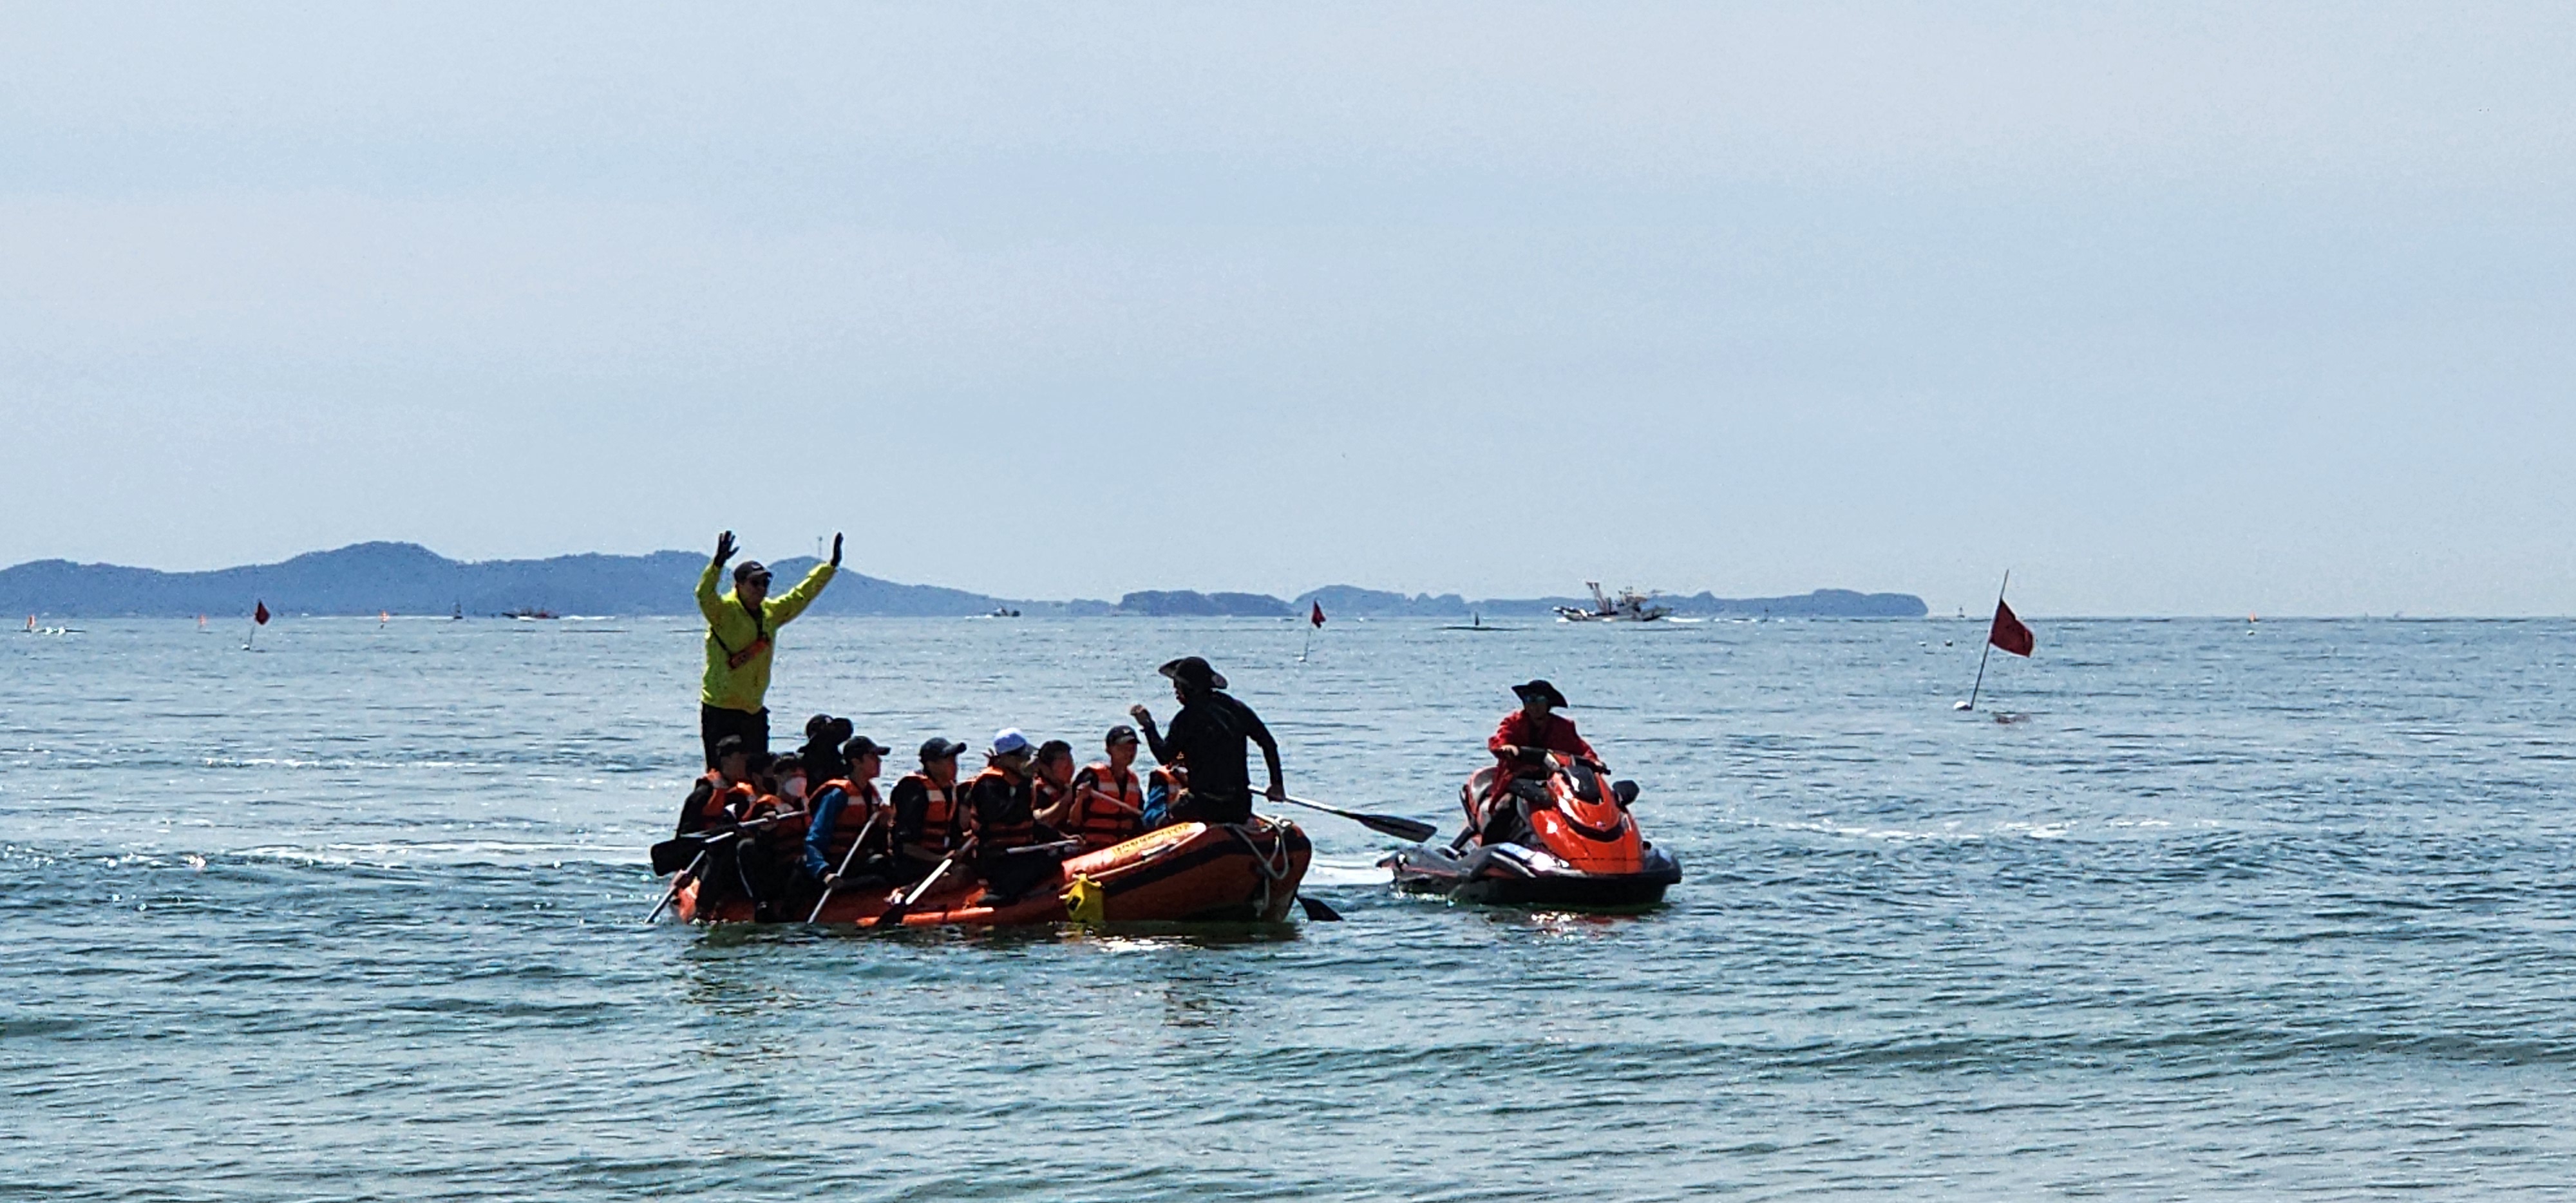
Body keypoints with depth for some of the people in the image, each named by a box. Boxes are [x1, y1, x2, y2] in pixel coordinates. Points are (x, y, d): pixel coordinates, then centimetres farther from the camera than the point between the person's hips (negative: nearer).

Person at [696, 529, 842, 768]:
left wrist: (831, 567, 27)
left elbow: (802, 595, 24)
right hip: (720, 710, -7)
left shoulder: (771, 612, 11)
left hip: (754, 712, 7)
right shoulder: (725, 611, -10)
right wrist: (718, 564, -45)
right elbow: (705, 596, -29)